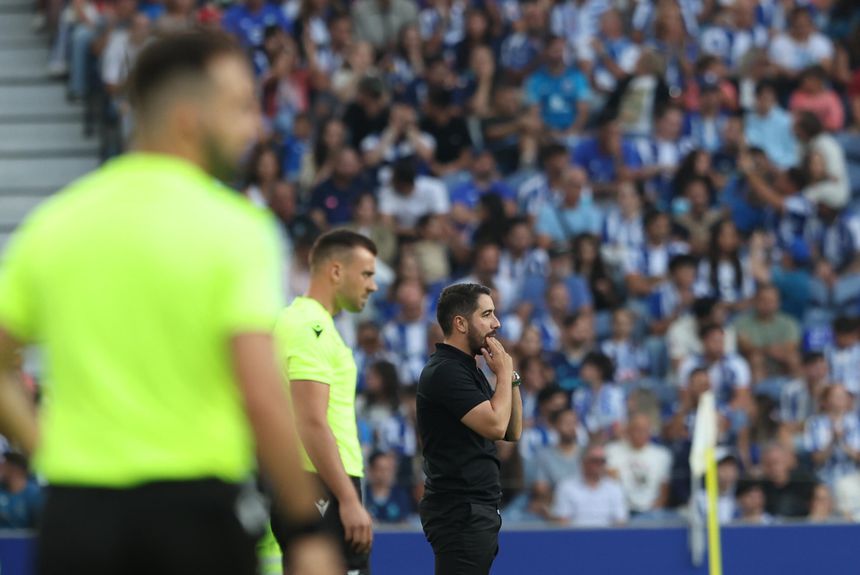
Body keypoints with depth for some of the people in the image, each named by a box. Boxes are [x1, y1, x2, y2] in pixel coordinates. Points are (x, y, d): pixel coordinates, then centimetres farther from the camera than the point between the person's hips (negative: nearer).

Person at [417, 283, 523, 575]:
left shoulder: (469, 370, 17)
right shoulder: (445, 371, -13)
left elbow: (512, 431, 18)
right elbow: (495, 425, -22)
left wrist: (510, 377, 6)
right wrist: (504, 373, -8)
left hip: (477, 512, 10)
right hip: (460, 512, -10)